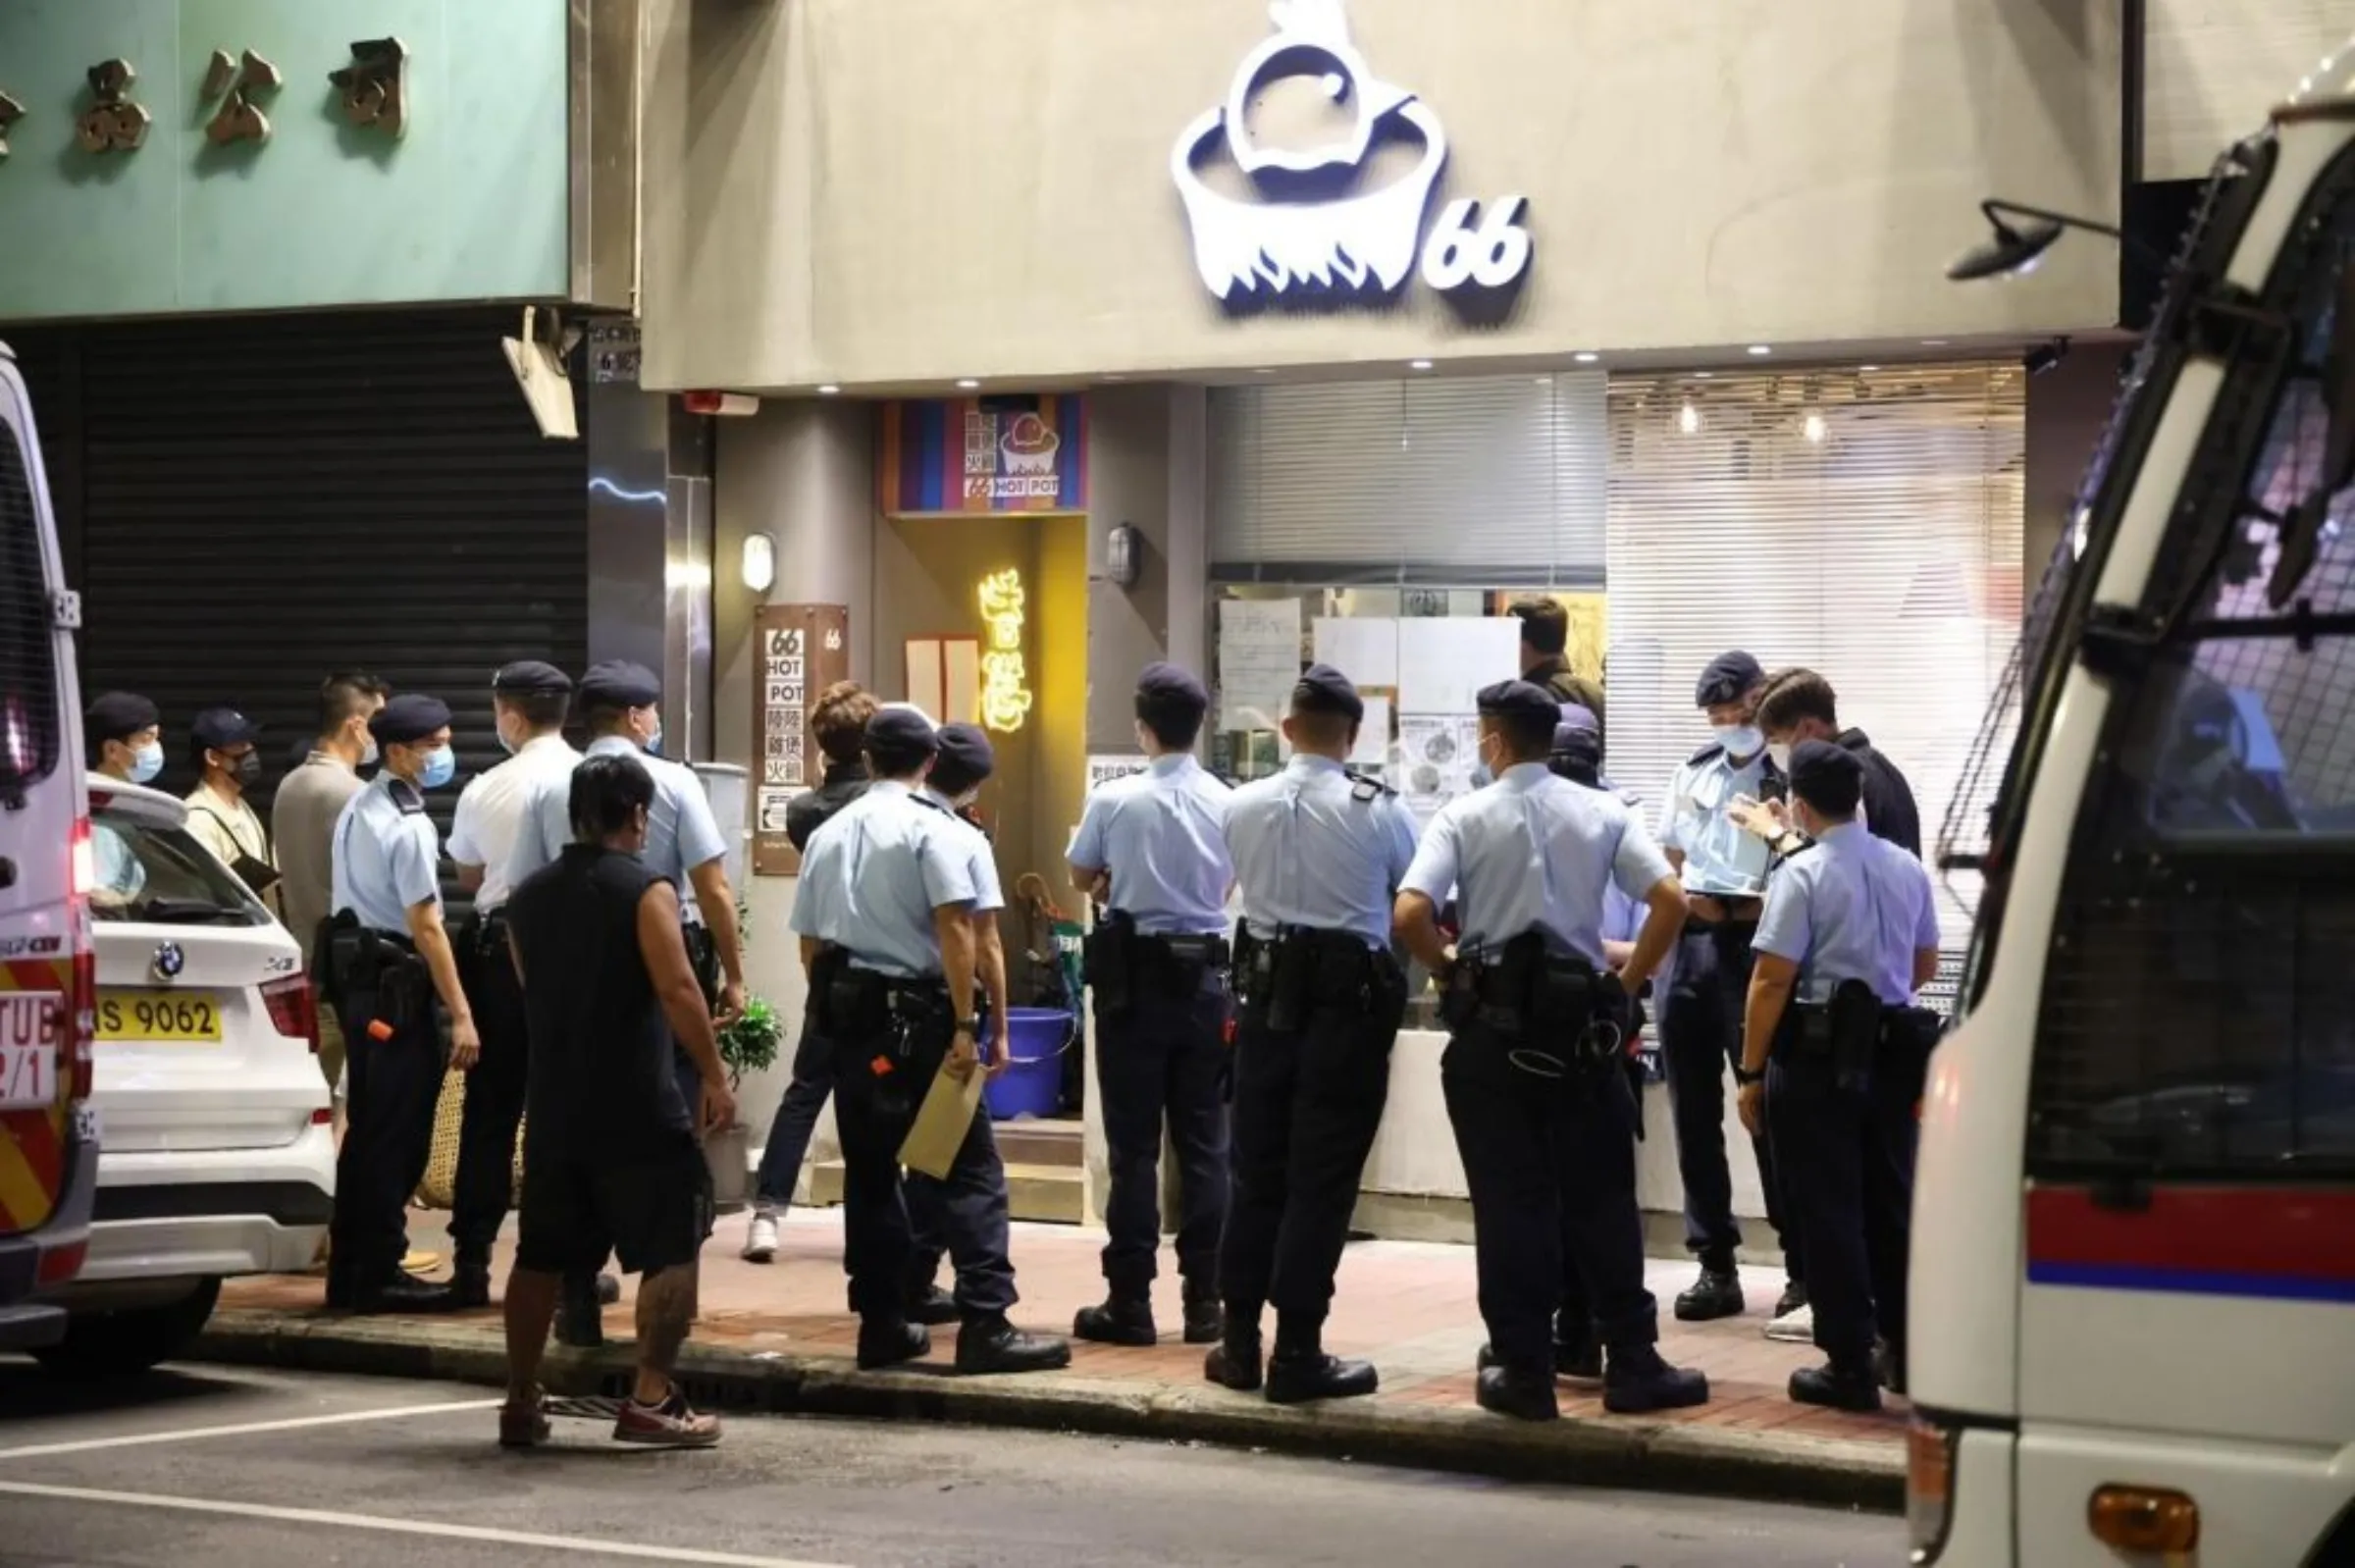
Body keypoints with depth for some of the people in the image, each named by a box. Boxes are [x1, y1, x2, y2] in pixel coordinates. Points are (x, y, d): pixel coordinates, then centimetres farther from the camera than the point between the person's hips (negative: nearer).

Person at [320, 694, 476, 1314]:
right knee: (397, 1137, -2)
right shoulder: (409, 826, -16)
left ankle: (349, 1273, 21)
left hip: (355, 980, 10)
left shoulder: (356, 812, 14)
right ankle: (378, 1276, 3)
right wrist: (461, 1015, -18)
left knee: (367, 1130, 15)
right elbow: (427, 926, -19)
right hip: (398, 989, -10)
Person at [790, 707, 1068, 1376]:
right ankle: (984, 1325, -11)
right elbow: (954, 928, -16)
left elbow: (810, 942, 14)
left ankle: (881, 1323, 13)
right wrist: (964, 1026, -17)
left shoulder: (829, 834, 12)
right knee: (969, 1170, -4)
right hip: (918, 1016, -6)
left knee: (869, 1171, 11)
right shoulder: (933, 829, -7)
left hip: (848, 1015, 6)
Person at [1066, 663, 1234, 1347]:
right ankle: (1204, 1301, 8)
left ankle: (1129, 1302, 2)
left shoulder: (1115, 801, -9)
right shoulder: (1226, 804, -4)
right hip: (1203, 976, 2)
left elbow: (1081, 877, 7)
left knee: (1134, 1145, 2)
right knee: (1203, 1144, 7)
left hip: (1134, 977, -2)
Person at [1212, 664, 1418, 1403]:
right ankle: (1297, 1353, 1)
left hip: (1270, 993, 3)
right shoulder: (1380, 810, -9)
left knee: (1257, 1171, 11)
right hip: (1349, 999, -3)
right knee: (1321, 1181, 0)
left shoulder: (1243, 807, 0)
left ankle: (1239, 1342, 15)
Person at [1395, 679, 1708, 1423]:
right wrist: (1629, 980, 1)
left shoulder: (1464, 818, -4)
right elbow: (1670, 899, -8)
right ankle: (1632, 1365, 10)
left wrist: (1448, 971, 0)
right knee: (1602, 1199, 8)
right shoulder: (1602, 813, 3)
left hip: (1491, 1026, -2)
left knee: (1509, 1201, 3)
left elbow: (1410, 914, -17)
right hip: (1580, 1024, 2)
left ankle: (1524, 1372, 5)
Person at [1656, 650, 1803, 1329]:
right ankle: (1715, 1267, 14)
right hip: (1689, 943, 6)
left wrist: (1756, 905, -21)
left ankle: (1803, 1267, 2)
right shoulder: (1693, 774, 15)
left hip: (1753, 947, -6)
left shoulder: (1786, 780, -5)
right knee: (1694, 1113, 8)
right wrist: (1683, 900, 5)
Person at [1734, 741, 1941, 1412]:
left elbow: (1772, 981, -15)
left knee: (1828, 1211, 0)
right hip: (1893, 1053, 6)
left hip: (1817, 1056, -6)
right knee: (1891, 1201, 15)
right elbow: (1925, 965, 17)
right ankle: (1909, 1350, 19)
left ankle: (1849, 1365, 2)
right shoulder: (1908, 869, 7)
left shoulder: (1804, 875, -14)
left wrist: (1751, 1073, -9)